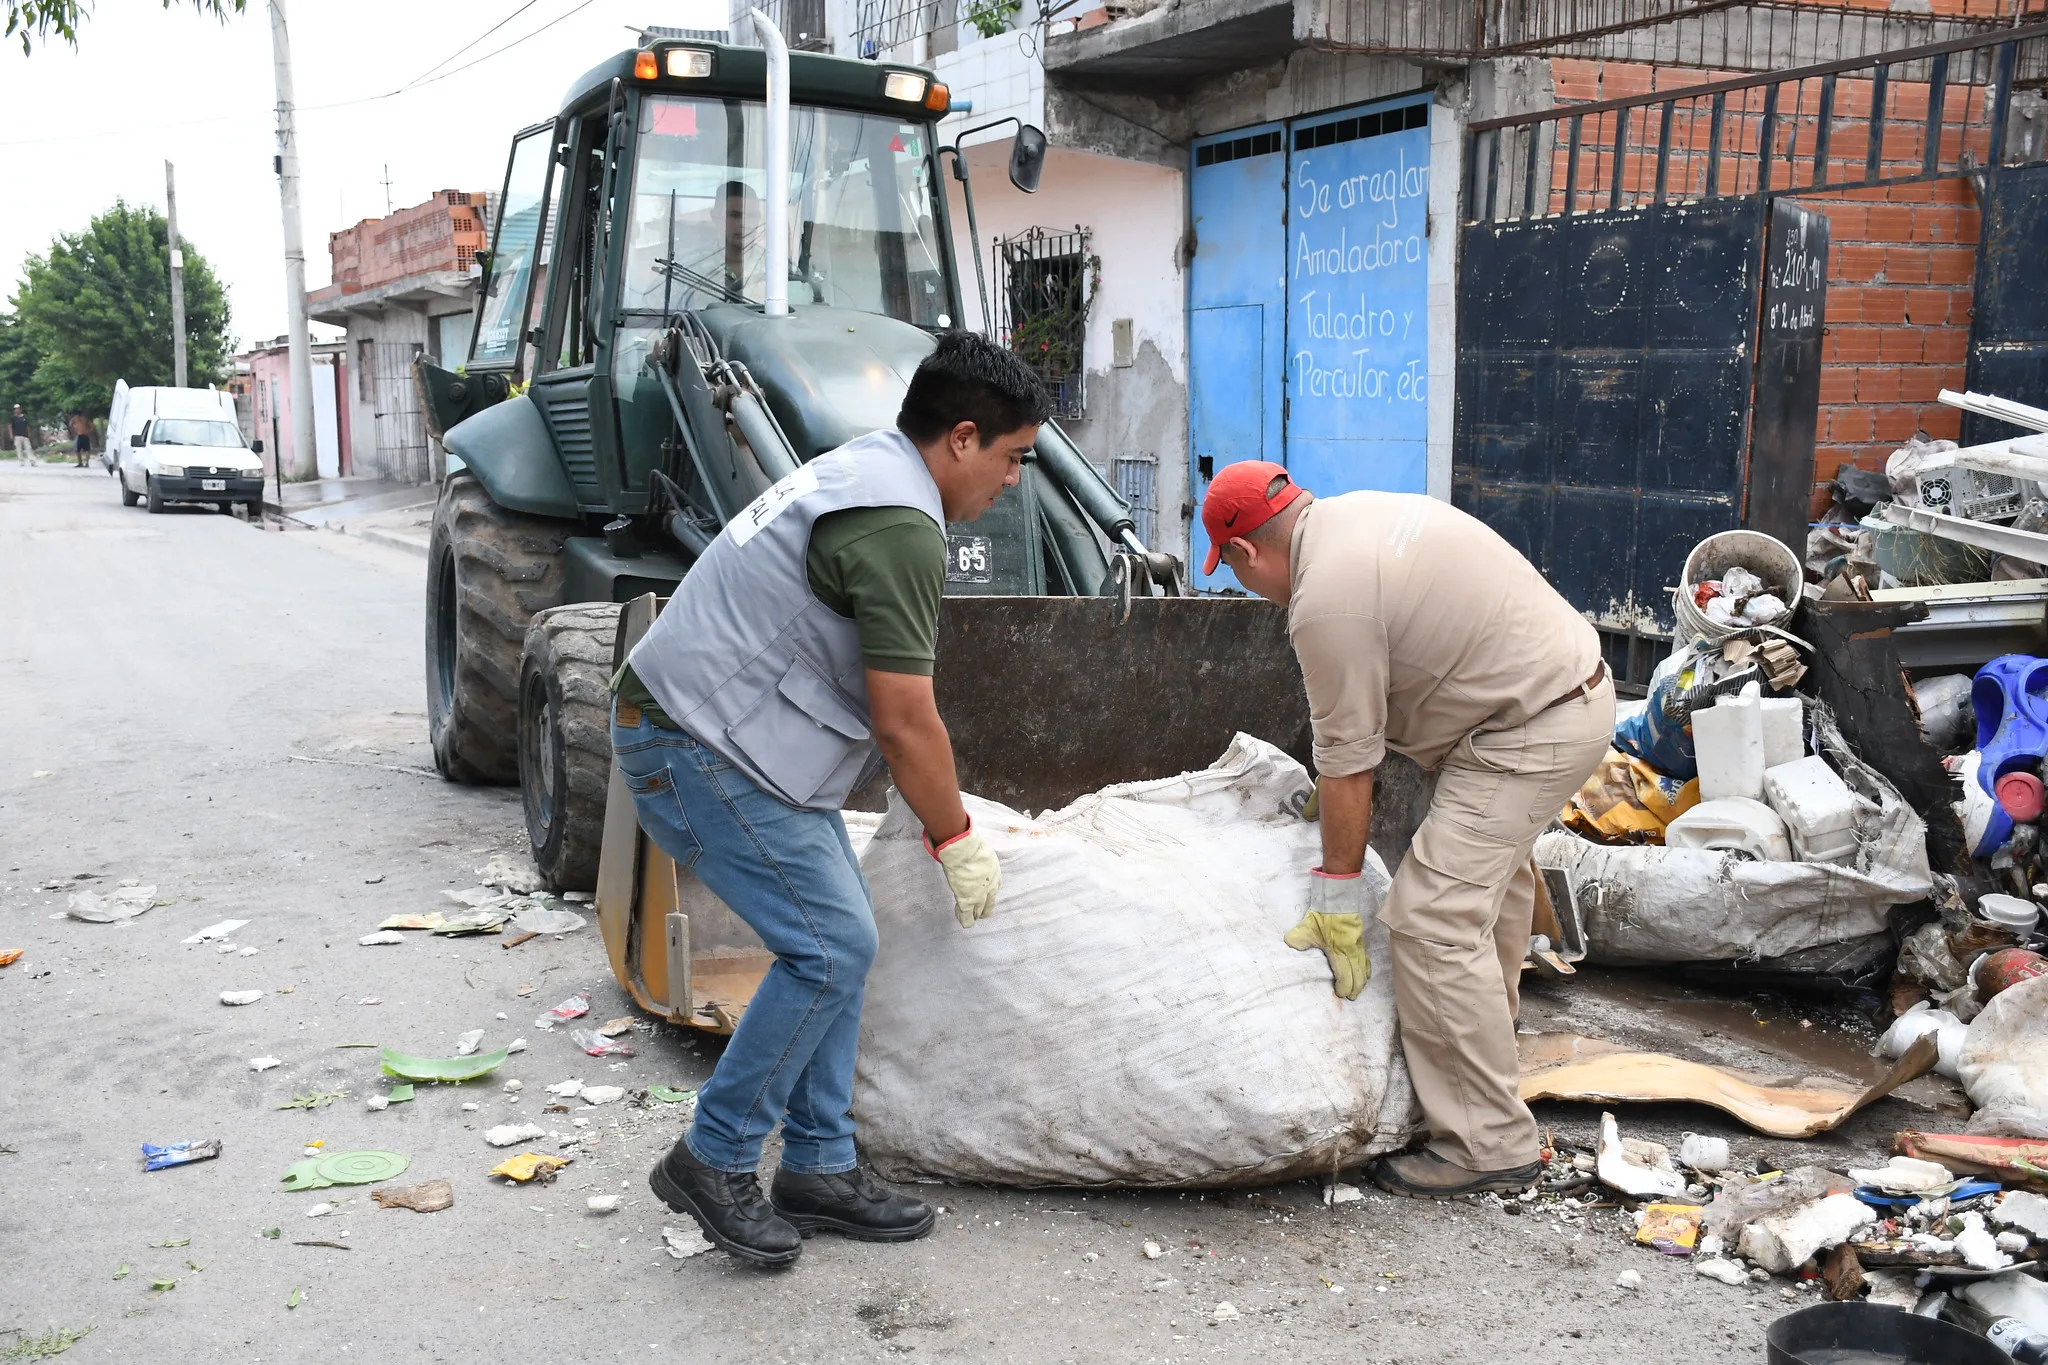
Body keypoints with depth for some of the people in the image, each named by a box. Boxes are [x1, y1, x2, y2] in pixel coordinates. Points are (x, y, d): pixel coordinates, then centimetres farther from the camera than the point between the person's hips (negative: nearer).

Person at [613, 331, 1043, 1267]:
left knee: (838, 939, 10)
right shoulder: (900, 527, -20)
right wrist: (957, 840, -5)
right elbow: (904, 719, -18)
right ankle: (712, 1162, 4)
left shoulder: (863, 470, 15)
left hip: (727, 736, 11)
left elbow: (884, 702, 21)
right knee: (829, 947, -10)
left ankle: (819, 1166, 18)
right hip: (703, 747, -11)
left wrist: (942, 811, 23)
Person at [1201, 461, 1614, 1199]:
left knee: (1434, 918, -12)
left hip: (1530, 733, -11)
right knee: (1492, 870, 28)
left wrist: (1337, 897, -11)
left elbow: (1348, 765, -19)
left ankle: (1488, 1145, -5)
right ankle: (1489, 1023, 47)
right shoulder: (1352, 509, 7)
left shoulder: (1326, 601, -22)